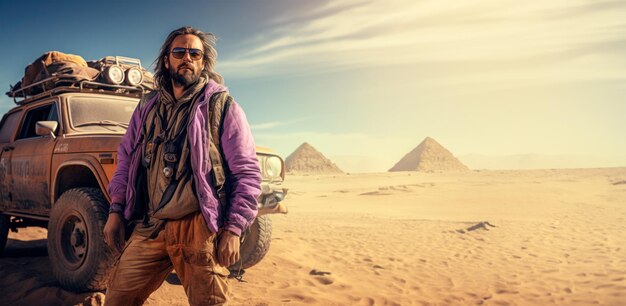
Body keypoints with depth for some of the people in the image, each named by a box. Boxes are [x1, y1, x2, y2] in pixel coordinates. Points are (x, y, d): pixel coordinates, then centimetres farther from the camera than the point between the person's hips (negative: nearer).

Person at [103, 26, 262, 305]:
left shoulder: (223, 106, -1)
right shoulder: (147, 108, 14)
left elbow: (247, 173, -5)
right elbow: (126, 160, 20)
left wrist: (233, 230, -12)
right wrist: (116, 211, 10)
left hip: (200, 230, -4)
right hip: (149, 228, 4)